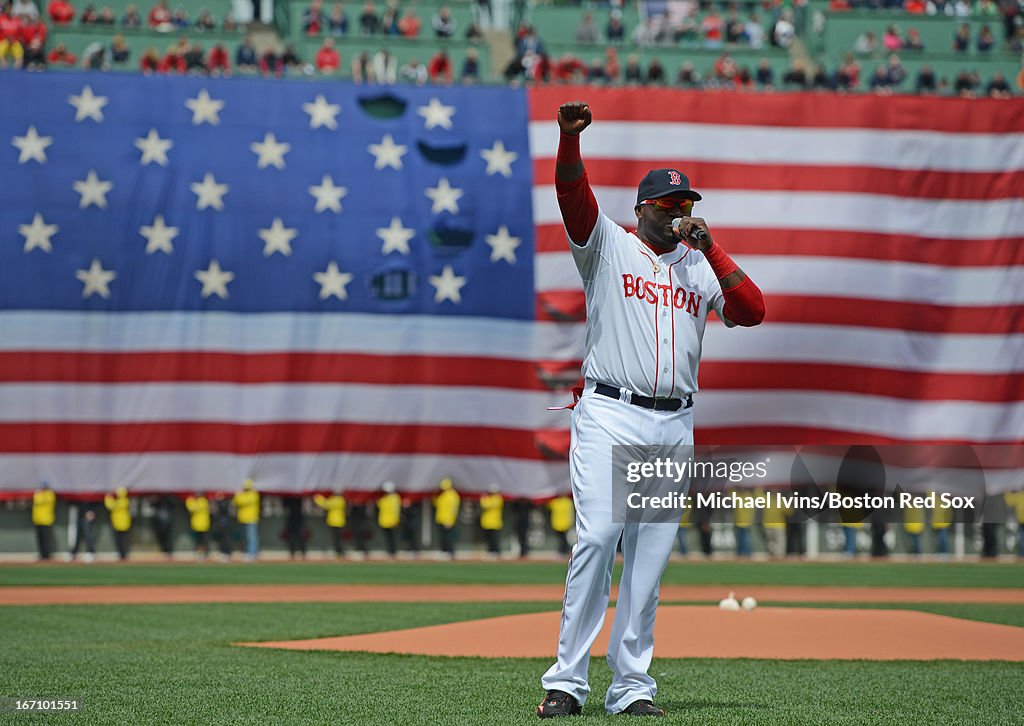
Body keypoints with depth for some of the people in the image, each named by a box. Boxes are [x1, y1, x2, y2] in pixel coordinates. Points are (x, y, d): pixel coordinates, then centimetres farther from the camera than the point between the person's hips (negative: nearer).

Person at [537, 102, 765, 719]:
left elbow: (753, 311, 3)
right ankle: (568, 682, -15)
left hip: (674, 426, 4)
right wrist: (570, 137, -28)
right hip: (609, 417, -4)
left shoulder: (702, 269, 17)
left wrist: (710, 247, -2)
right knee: (597, 537, -15)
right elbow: (573, 194, -10)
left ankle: (632, 686, 6)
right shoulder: (608, 246, 7)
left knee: (651, 554, 3)